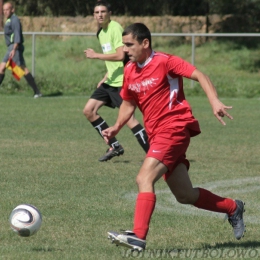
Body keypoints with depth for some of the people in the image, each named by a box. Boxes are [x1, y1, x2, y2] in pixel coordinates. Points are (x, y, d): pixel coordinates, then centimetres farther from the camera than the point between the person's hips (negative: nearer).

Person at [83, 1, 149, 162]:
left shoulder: (115, 28, -13)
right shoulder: (101, 33, 16)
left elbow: (120, 56, -23)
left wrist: (96, 55, -16)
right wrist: (105, 78, 18)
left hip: (122, 81, -10)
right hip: (110, 82, 10)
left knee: (128, 118, -17)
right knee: (89, 111, 6)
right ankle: (115, 147, 12)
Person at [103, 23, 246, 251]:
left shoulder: (165, 62, -10)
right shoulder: (129, 70, 10)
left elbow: (199, 76, -14)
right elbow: (128, 103, 23)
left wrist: (215, 101, -29)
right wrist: (116, 127, 7)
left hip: (174, 127, -8)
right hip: (156, 134, 8)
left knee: (144, 178, -24)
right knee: (185, 195, 11)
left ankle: (139, 236, -31)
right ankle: (233, 208, 31)